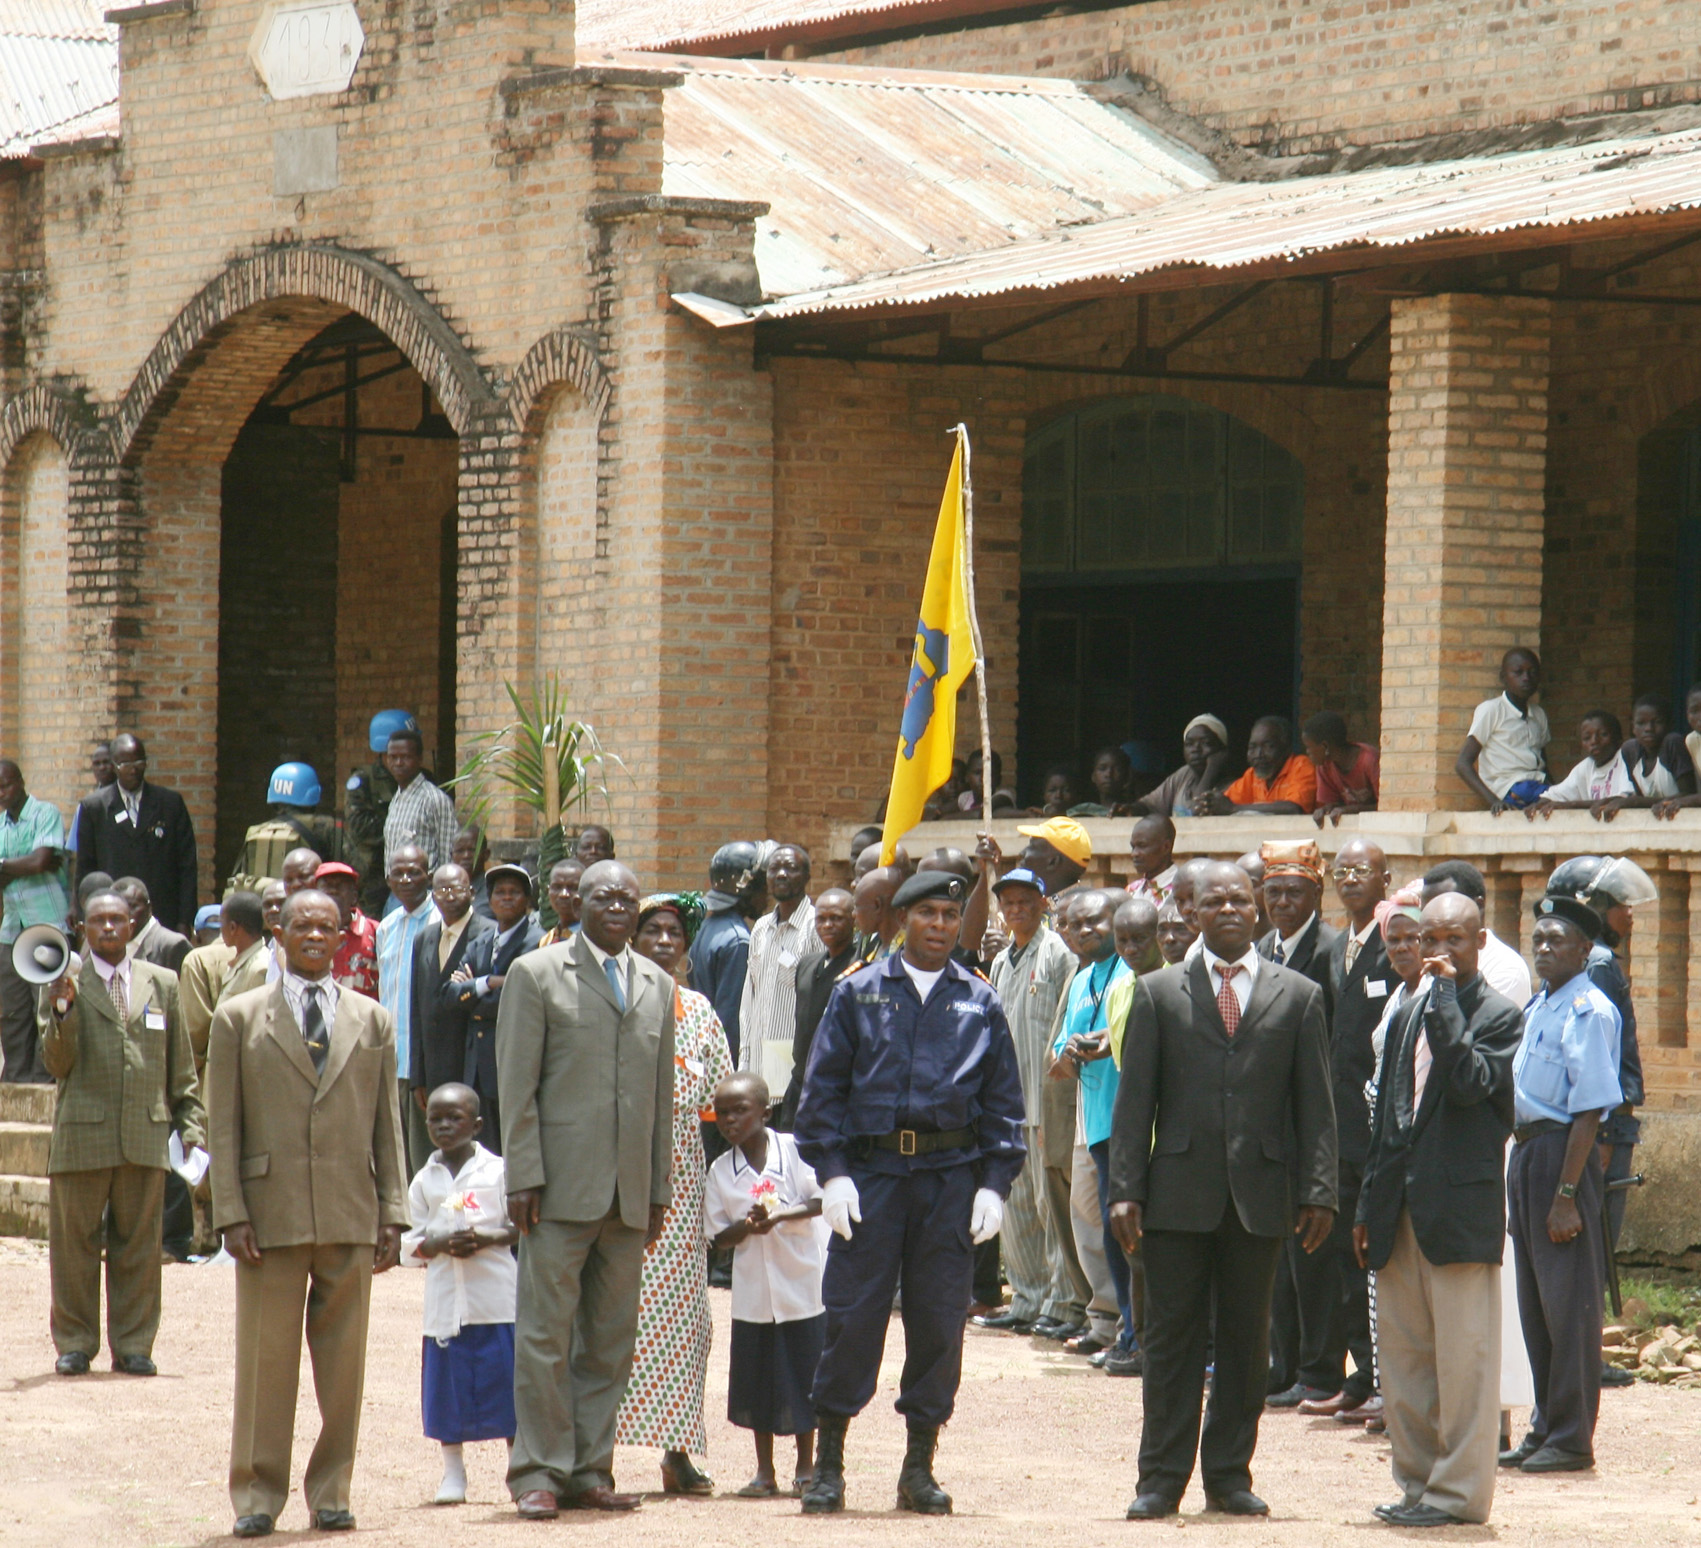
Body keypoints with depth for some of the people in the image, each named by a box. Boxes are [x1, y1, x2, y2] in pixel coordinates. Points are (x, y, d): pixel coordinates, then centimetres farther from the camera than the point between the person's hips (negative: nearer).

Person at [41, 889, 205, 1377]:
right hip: (82, 1135, -2)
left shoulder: (162, 984, 11)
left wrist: (191, 1124, 11)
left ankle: (133, 1346, 11)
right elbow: (57, 1063, -4)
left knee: (139, 1245, 4)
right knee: (74, 1245, 2)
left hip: (146, 1135, 2)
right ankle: (74, 1345, 11)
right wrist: (63, 1010, -19)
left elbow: (181, 1066, 16)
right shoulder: (66, 985, 3)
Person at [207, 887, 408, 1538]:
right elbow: (223, 1126, 4)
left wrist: (393, 1214, 4)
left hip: (351, 1217, 2)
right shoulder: (238, 1018, 8)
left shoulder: (372, 1021, 14)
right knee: (266, 1361, -1)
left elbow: (387, 1125, 12)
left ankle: (331, 1493, 11)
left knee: (343, 1363, 3)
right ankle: (257, 1494, 7)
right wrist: (232, 1215, -5)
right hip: (271, 1215, -2)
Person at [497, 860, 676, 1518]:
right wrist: (523, 1178, -10)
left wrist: (659, 1189, 14)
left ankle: (589, 1470, 13)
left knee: (610, 1339, 6)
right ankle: (539, 1471, 1)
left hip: (629, 1193, 5)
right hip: (560, 1188, -5)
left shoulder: (657, 986, 15)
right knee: (546, 1333, -4)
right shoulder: (536, 975, 1)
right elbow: (516, 1086, -3)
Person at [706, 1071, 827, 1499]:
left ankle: (806, 1467, 15)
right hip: (753, 1291, 2)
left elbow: (822, 1200, -11)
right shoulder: (721, 1171, 2)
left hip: (802, 1282, -2)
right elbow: (718, 1236, 3)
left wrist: (779, 1215, -23)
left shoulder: (794, 1151, -5)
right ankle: (764, 1472, 14)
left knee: (804, 1374, 2)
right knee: (757, 1379, 5)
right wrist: (748, 1226, -17)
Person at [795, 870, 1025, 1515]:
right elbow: (823, 1087, 4)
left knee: (940, 1317, 3)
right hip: (871, 1171, -2)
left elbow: (1003, 1100, 11)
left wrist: (995, 1183, 1)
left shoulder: (980, 1003, 10)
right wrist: (832, 1172, -5)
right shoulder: (858, 994, 5)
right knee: (852, 1315, -3)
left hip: (951, 1176, 2)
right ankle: (828, 1463, 5)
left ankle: (919, 1467, 12)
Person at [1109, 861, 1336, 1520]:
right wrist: (1125, 1190, -4)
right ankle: (1162, 1479, 5)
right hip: (1178, 1192, -1)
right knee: (1172, 1338, 1)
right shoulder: (1158, 994, 8)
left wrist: (1318, 1193, -1)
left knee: (1246, 1341, 5)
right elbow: (1134, 1100, 4)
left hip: (1259, 1194, 1)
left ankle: (1230, 1476, 13)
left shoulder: (1298, 996, 8)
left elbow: (1315, 1104, 6)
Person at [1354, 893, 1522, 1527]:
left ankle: (1459, 1491, 0)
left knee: (1463, 1353, -4)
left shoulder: (1499, 1015, -4)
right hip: (1402, 1211, 7)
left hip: (1461, 1206, -7)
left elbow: (1471, 1082, -23)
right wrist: (1368, 1207, 17)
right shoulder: (1409, 1015, 17)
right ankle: (1419, 1482, 19)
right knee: (1401, 1353, 10)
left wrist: (1446, 997, -18)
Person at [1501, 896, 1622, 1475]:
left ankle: (1571, 1438, 2)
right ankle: (1545, 1428, 24)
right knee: (1534, 1298, 14)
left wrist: (1566, 1195, -20)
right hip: (1525, 1148, 9)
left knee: (1568, 1299, -4)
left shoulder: (1588, 1012, -14)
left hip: (1564, 1152, -9)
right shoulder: (1537, 1007, 14)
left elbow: (1589, 1110, -18)